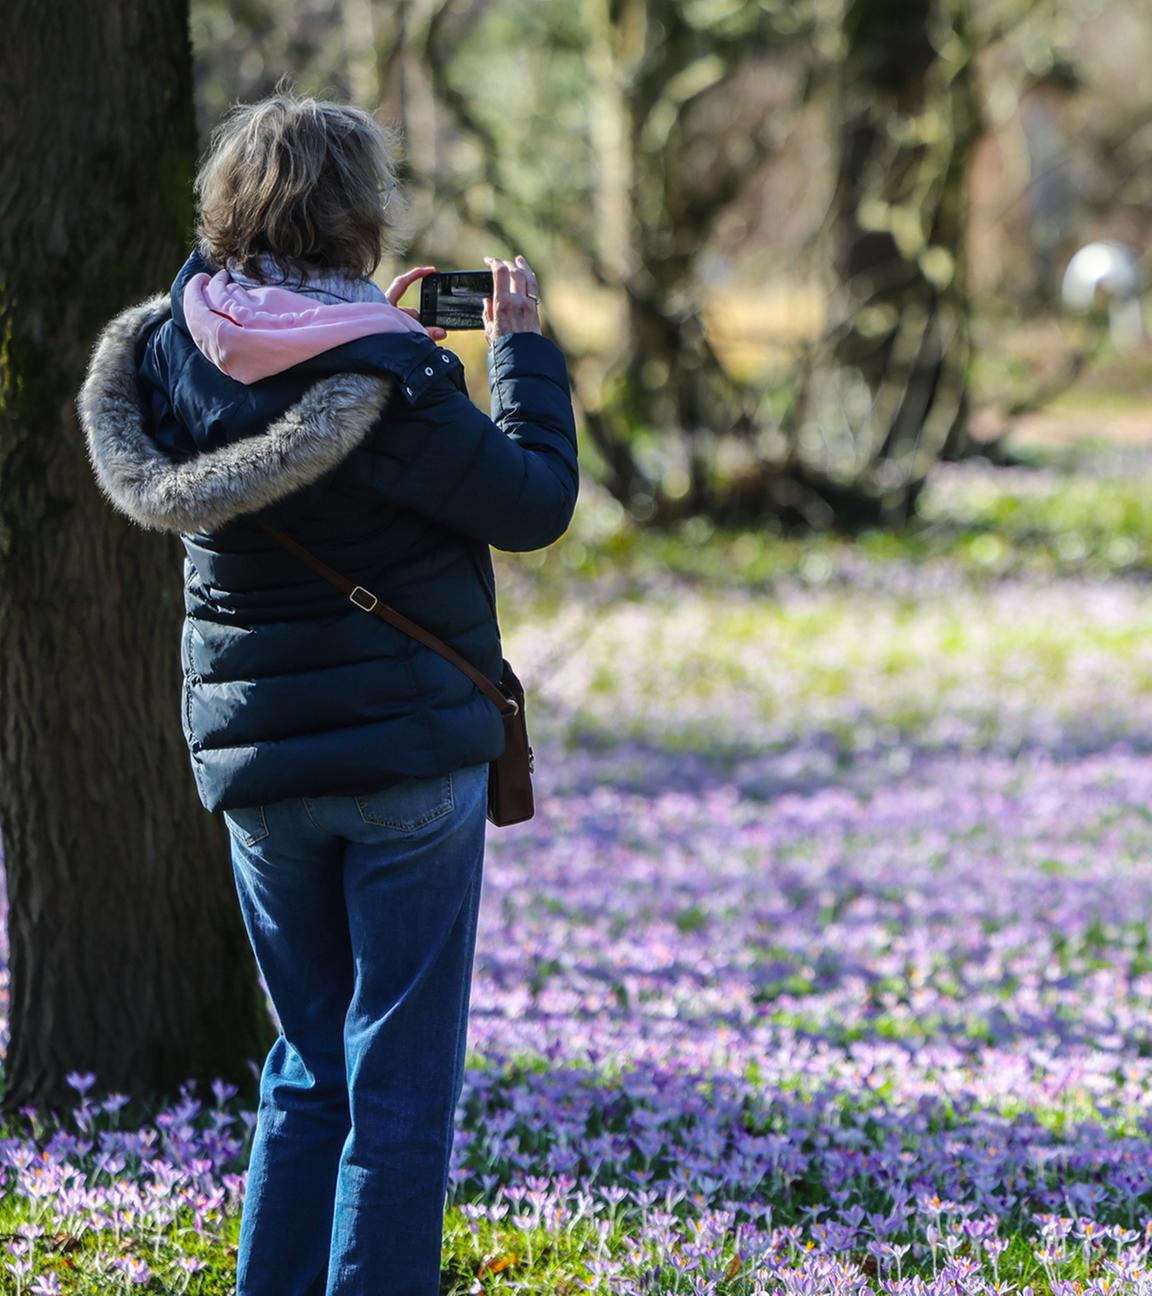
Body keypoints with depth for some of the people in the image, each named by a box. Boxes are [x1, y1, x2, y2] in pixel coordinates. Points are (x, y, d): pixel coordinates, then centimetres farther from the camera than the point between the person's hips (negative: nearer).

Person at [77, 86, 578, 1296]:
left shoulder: (176, 346, -3)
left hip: (254, 767, 6)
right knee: (400, 1082, 3)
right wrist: (521, 345, 2)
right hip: (410, 761, -5)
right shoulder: (390, 382, -19)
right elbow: (536, 503, -9)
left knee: (311, 1065, 19)